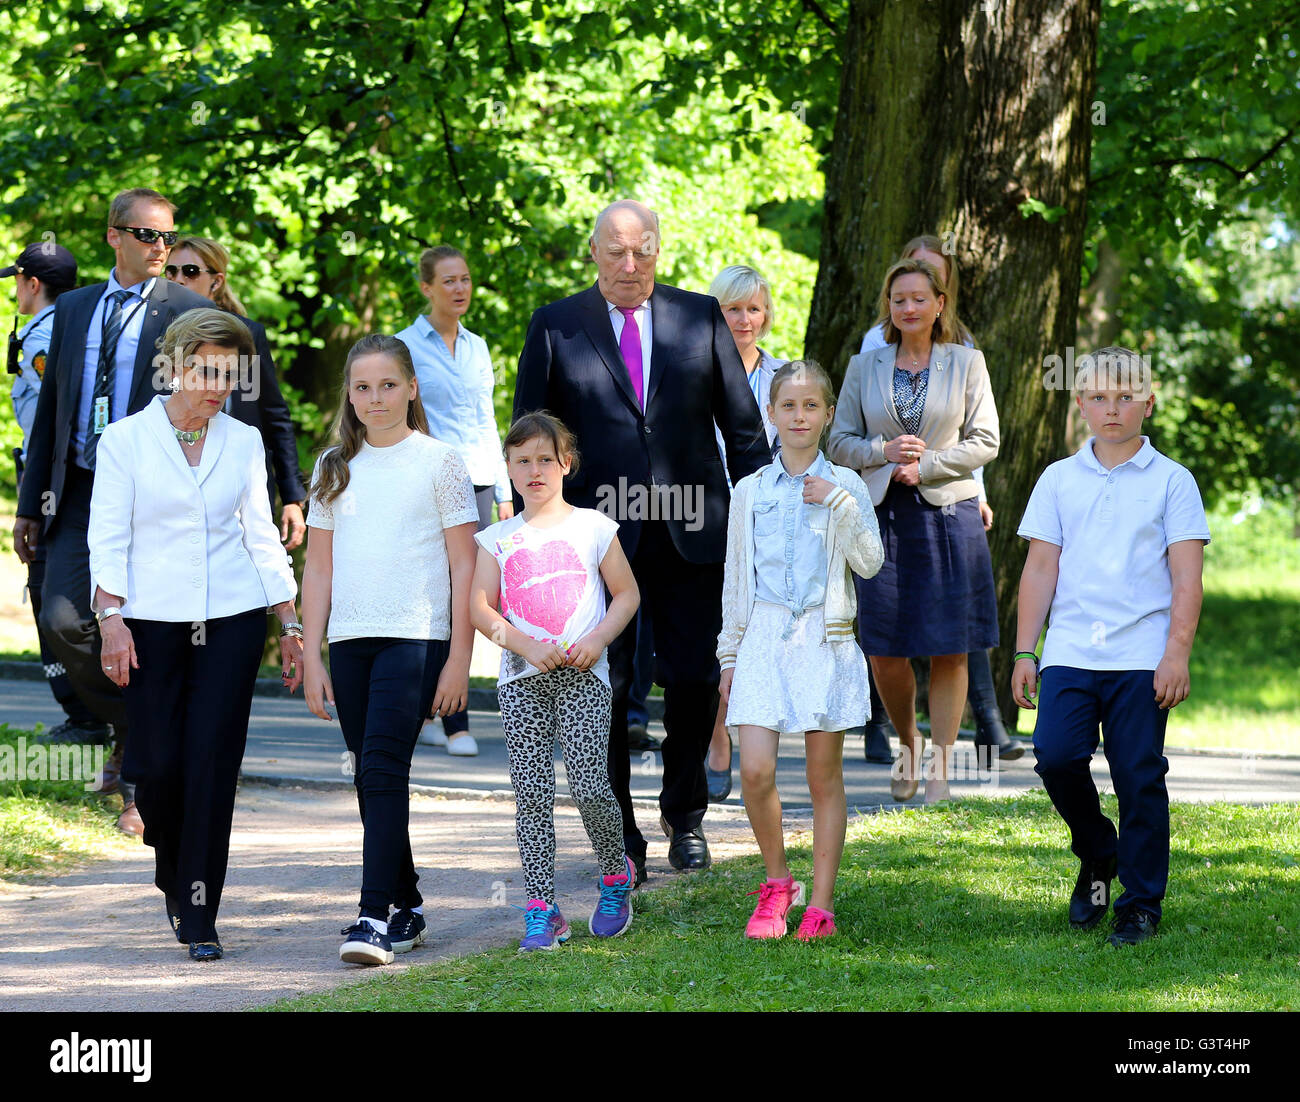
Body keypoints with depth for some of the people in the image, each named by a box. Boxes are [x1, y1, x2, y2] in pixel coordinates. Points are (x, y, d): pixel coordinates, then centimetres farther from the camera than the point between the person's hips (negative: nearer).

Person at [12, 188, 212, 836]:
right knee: (62, 620, -10)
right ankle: (134, 729, 15)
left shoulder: (188, 313, 0)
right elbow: (49, 410, 17)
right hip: (79, 494, 4)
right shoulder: (73, 309, 14)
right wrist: (31, 503, 15)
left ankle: (139, 794, 6)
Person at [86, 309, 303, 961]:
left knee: (212, 766, -5)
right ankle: (174, 876, 28)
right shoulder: (125, 440, 1)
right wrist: (111, 618, -13)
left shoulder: (243, 443, 9)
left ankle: (199, 918, -1)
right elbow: (108, 538, -2)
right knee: (157, 763, -3)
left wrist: (290, 624, 9)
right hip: (152, 622, -1)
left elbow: (261, 537, 12)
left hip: (231, 620, 2)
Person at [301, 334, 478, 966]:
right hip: (350, 640, 5)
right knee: (370, 778, 8)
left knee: (382, 766, -16)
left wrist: (459, 659, -6)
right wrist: (312, 658, 8)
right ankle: (408, 905, 20)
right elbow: (319, 568, 14)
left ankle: (374, 916, -19)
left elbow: (464, 567, 0)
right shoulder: (335, 467, 12)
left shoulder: (439, 462, 1)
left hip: (416, 638, -5)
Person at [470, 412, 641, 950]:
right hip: (522, 679, 2)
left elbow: (627, 593, 9)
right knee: (531, 793, -3)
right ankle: (541, 909, -1)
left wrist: (597, 639, -8)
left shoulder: (593, 527, 7)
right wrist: (527, 645, -11)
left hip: (582, 674, -2)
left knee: (590, 786, -10)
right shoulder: (497, 539, 10)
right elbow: (480, 608, 4)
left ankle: (615, 876, 17)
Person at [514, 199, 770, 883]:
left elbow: (744, 428, 11)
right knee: (604, 687, 0)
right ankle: (619, 837, 10)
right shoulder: (555, 328, 4)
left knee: (695, 679, 2)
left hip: (693, 534, 1)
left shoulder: (701, 319, 8)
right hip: (599, 537, -1)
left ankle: (685, 818, 21)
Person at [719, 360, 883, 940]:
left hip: (825, 640, -1)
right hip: (764, 638, 1)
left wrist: (839, 505, -12)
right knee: (755, 770, -10)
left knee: (825, 774, 1)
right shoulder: (750, 491, 9)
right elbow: (735, 580, 13)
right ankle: (776, 882, 11)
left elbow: (870, 562, -3)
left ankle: (821, 903, 9)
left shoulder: (845, 486, 5)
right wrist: (729, 656, 12)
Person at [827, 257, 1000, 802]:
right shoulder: (864, 368, 10)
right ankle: (908, 743, 25)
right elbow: (839, 441, 10)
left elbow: (984, 440, 2)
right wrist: (884, 452, -9)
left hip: (948, 514, -1)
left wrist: (925, 466, -9)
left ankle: (939, 770, 6)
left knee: (948, 650, -1)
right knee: (884, 650, -1)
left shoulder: (966, 363, 5)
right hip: (883, 515, 1)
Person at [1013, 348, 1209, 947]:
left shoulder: (1170, 481, 5)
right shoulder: (1059, 479, 12)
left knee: (1140, 779, -3)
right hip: (1070, 651, 2)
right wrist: (1024, 653, 6)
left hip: (1142, 658, -2)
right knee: (1056, 755, -14)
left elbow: (1186, 577, 1)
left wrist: (1177, 654, -9)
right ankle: (1096, 854, 13)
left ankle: (1141, 903, 9)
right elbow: (1040, 570, 12)